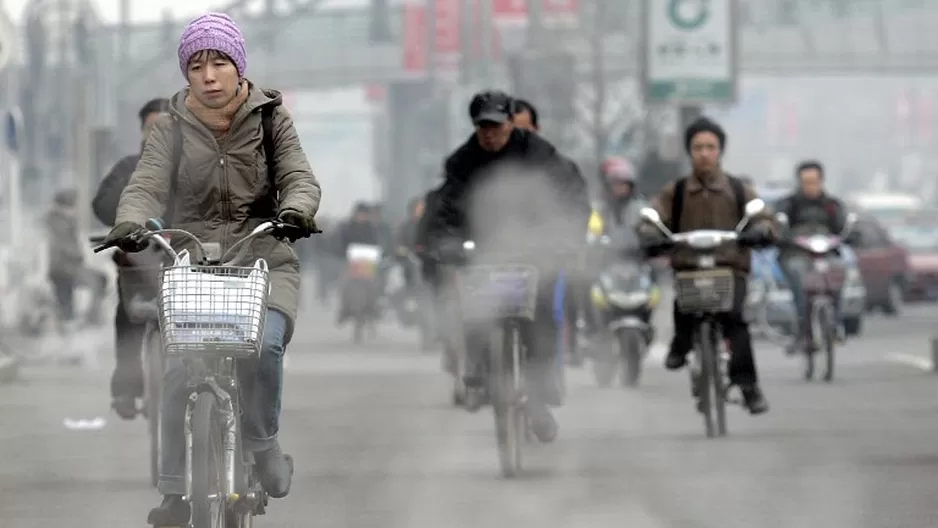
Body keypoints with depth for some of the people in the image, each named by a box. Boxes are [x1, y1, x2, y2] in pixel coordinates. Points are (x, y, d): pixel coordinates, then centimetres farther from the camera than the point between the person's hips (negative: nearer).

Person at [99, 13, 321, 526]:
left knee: (262, 346, -29)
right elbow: (146, 186, -10)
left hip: (264, 262, 0)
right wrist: (129, 225, -32)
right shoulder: (171, 128, 2)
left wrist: (296, 211, -30)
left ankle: (263, 443, -5)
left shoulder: (270, 118, 3)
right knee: (179, 369, -19)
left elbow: (300, 178, -6)